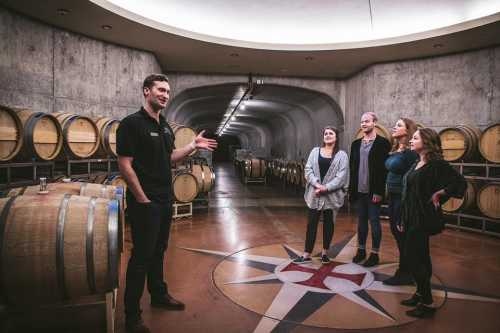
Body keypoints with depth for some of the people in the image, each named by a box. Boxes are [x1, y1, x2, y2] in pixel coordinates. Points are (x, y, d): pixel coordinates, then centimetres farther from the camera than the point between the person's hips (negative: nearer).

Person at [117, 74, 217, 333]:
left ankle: (159, 295, 37)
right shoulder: (132, 123, -14)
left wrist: (193, 146, 9)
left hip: (165, 200, 8)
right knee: (141, 255, 0)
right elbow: (124, 165, -17)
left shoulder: (165, 126, 11)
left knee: (158, 251, 20)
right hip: (145, 202, -8)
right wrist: (142, 199, -18)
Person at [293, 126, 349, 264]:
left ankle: (325, 253, 24)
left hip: (331, 195, -1)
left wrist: (326, 188, -18)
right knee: (311, 224, 4)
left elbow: (341, 176, -8)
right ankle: (307, 255, 10)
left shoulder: (342, 155, 1)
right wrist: (317, 184, -15)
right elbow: (308, 170, 1)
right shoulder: (315, 151, 9)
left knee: (328, 224, 9)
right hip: (315, 194, 2)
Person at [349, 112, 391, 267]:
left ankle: (374, 254, 16)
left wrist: (379, 191, -16)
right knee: (361, 221, 14)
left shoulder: (382, 143, -7)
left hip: (373, 192, -5)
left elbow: (384, 169, -12)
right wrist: (351, 188, 6)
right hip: (359, 191, 5)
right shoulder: (356, 144, 9)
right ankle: (361, 250, 26)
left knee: (374, 222, 4)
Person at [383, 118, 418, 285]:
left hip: (403, 197, -9)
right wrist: (388, 193, 14)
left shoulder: (410, 152, -15)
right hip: (393, 196, 9)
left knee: (402, 234, 2)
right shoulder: (394, 150, 11)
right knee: (395, 231, 16)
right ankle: (405, 270, 32)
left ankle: (404, 274, 18)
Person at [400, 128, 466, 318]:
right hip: (412, 217, 9)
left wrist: (438, 194, -11)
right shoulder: (416, 164, 11)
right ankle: (421, 294, 29)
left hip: (423, 218, -9)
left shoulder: (436, 164, -14)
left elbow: (459, 183, -22)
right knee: (419, 257, 16)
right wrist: (403, 220, 16)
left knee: (413, 257, -5)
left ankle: (426, 303, 7)